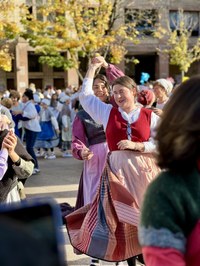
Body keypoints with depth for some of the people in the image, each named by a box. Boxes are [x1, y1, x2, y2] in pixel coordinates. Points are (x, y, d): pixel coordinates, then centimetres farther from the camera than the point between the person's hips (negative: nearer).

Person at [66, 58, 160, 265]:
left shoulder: (149, 116, 1)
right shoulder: (108, 112, 7)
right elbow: (85, 96, 10)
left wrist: (135, 145, -14)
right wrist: (92, 68, 11)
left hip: (143, 170, -1)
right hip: (117, 169, 1)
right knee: (121, 215, 2)